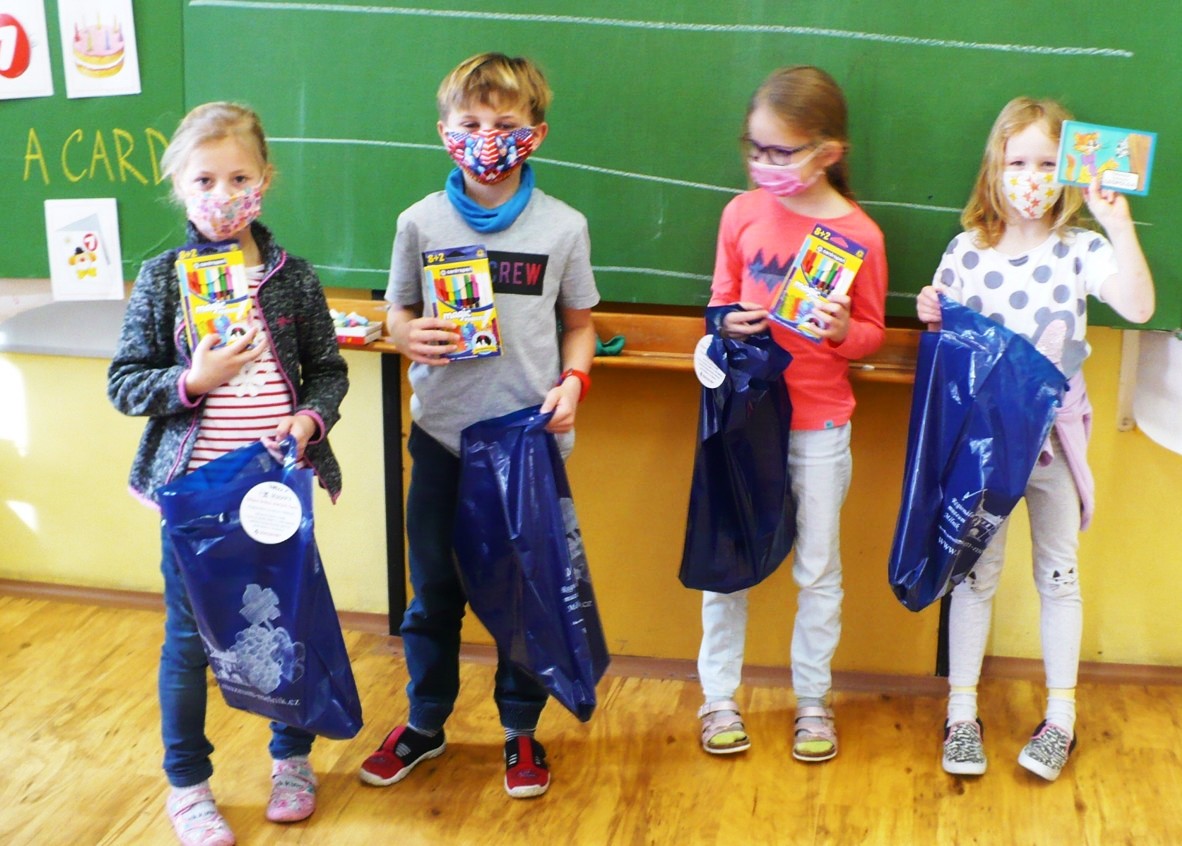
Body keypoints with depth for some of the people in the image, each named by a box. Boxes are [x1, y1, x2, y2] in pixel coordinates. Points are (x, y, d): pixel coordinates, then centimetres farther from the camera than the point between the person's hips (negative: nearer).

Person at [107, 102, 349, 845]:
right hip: (192, 485, -1)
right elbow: (125, 383, -3)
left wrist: (311, 417, -11)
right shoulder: (161, 279, -4)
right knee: (189, 637, 10)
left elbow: (328, 369, 7)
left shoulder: (292, 277, -1)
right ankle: (188, 786, 28)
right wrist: (191, 382, -19)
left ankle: (293, 760, 36)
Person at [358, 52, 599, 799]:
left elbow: (580, 323, 7)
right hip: (444, 435, 1)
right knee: (434, 589, 13)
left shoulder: (563, 226, -3)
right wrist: (412, 337, -15)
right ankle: (425, 723, 33)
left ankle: (522, 729, 30)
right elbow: (399, 315, 7)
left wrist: (573, 380, -11)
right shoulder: (421, 223, -2)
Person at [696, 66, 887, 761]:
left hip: (819, 423, -1)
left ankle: (814, 701, 26)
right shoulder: (743, 214, -3)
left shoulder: (859, 233, -9)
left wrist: (845, 331, -20)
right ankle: (719, 697, 23)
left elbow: (873, 332, 2)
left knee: (818, 568, 10)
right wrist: (728, 325, -12)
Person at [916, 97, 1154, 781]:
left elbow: (1138, 308, -23)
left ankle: (1062, 718, 22)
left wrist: (1120, 225, -31)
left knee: (1059, 572, 10)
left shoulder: (1080, 250, -6)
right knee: (975, 570, 8)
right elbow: (943, 332, 8)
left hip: (1053, 431, -1)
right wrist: (930, 316, -14)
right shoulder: (968, 250, -1)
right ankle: (963, 712, 19)